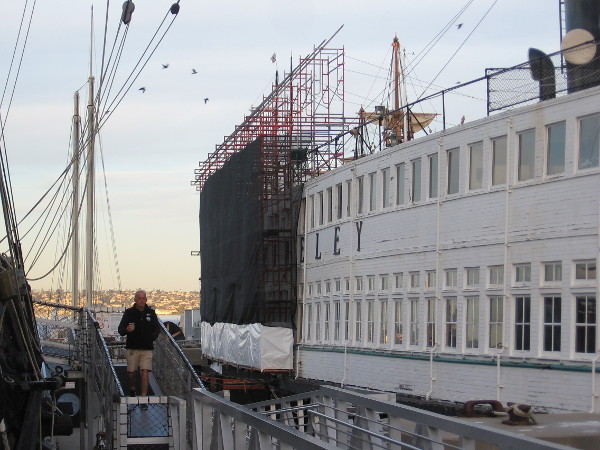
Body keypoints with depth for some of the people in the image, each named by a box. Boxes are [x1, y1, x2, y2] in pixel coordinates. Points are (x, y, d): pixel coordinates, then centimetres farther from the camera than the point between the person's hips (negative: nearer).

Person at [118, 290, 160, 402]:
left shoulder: (151, 313, 6)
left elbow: (157, 329, 13)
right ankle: (132, 389, 35)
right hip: (132, 347, 0)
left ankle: (144, 396, -8)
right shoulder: (129, 312, 2)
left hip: (147, 348, 0)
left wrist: (152, 336, -5)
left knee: (144, 372, -10)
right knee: (131, 373, 6)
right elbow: (120, 330, -3)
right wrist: (127, 330, -25)